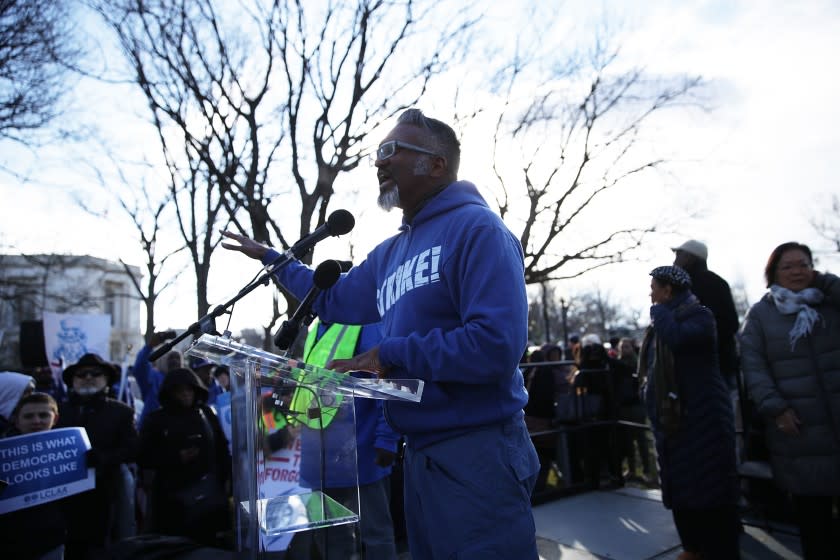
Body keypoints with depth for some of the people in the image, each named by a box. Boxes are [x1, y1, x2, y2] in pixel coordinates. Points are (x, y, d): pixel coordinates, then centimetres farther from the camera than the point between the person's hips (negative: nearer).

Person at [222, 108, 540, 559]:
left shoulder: (477, 229, -14)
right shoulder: (390, 252, 14)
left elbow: (497, 343, -25)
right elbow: (335, 300, 29)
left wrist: (391, 355, -16)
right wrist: (270, 258, 34)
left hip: (477, 453, -8)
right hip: (420, 454, 9)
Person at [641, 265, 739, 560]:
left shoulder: (698, 314, -10)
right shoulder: (663, 320, 14)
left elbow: (676, 338, -30)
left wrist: (659, 312, -14)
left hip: (701, 414, -8)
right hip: (669, 416, 8)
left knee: (709, 483, -3)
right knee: (679, 485, 13)